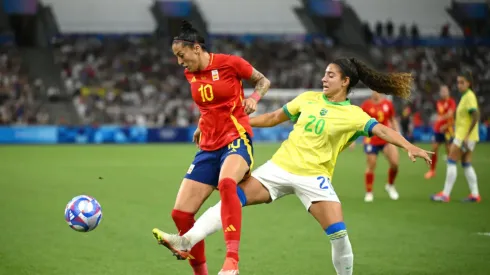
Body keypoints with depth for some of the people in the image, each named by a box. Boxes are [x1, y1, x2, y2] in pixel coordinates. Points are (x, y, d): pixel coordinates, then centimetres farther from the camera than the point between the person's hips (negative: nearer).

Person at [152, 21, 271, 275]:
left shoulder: (229, 63, -7)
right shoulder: (190, 74, 10)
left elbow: (263, 80, 6)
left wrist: (254, 98, -12)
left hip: (237, 139, -7)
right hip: (208, 147, 7)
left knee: (226, 183, -40)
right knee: (180, 214, -2)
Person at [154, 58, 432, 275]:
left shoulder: (354, 115, -4)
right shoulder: (308, 99, 8)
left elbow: (382, 130, -18)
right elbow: (274, 118, 17)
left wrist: (409, 147, -36)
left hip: (314, 176, -3)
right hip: (280, 166, 3)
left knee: (339, 233, -17)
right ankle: (186, 242, -14)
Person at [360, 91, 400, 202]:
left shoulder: (388, 103, 3)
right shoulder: (366, 105, -5)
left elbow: (393, 120, 16)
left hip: (387, 138, 2)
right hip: (371, 140, -2)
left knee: (394, 163, -10)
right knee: (371, 166, 0)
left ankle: (390, 185, 16)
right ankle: (369, 193, 15)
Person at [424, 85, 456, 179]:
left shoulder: (451, 101, -7)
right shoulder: (439, 103, 9)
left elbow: (450, 114, -18)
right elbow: (440, 115, 9)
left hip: (447, 129, -5)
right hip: (438, 128, 5)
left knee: (448, 150, -4)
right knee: (434, 149, 2)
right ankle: (432, 170, 10)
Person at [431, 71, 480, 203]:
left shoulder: (469, 96, -15)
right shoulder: (465, 96, 14)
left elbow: (476, 116, -23)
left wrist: (467, 135, -24)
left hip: (464, 136, -10)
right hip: (462, 135, 10)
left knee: (451, 161, -7)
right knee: (466, 164, 11)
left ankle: (445, 194, -6)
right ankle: (475, 194, 11)